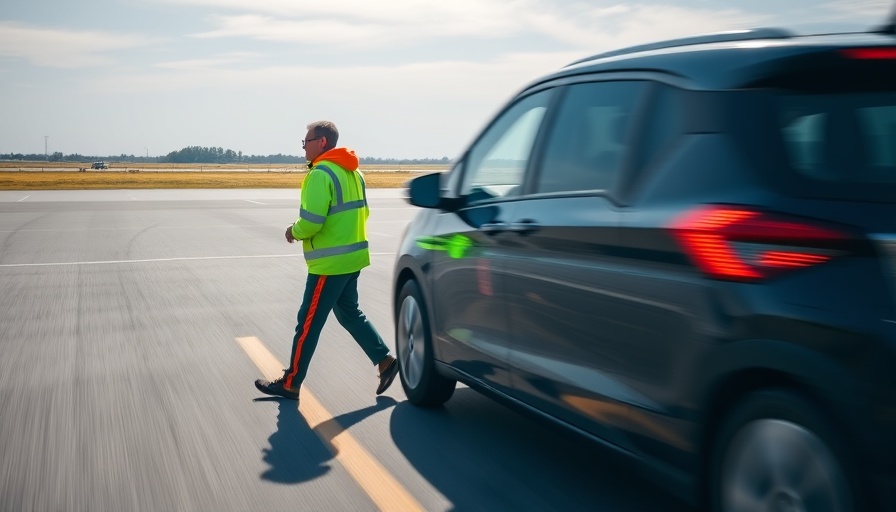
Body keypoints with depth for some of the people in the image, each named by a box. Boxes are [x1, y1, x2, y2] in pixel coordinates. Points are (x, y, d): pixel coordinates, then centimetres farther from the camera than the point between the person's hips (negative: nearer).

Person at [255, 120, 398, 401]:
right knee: (349, 313, 21)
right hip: (352, 257, 9)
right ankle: (385, 361, 18)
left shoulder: (320, 174, -16)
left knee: (308, 324, 0)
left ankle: (290, 384, 10)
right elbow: (362, 212, 18)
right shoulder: (353, 172, 12)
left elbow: (310, 221, -23)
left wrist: (294, 232, -4)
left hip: (329, 263, -9)